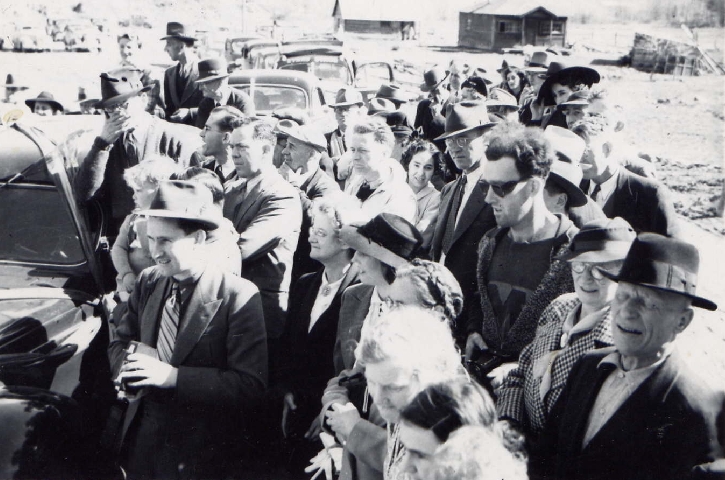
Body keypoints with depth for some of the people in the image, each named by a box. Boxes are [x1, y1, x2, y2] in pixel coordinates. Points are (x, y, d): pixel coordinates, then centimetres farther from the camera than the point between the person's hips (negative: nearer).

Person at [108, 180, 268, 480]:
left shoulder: (239, 296, -18)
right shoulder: (148, 282, 1)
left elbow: (250, 384, -21)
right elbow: (121, 340, 12)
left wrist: (173, 376, -28)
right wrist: (126, 368, -12)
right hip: (142, 434, 5)